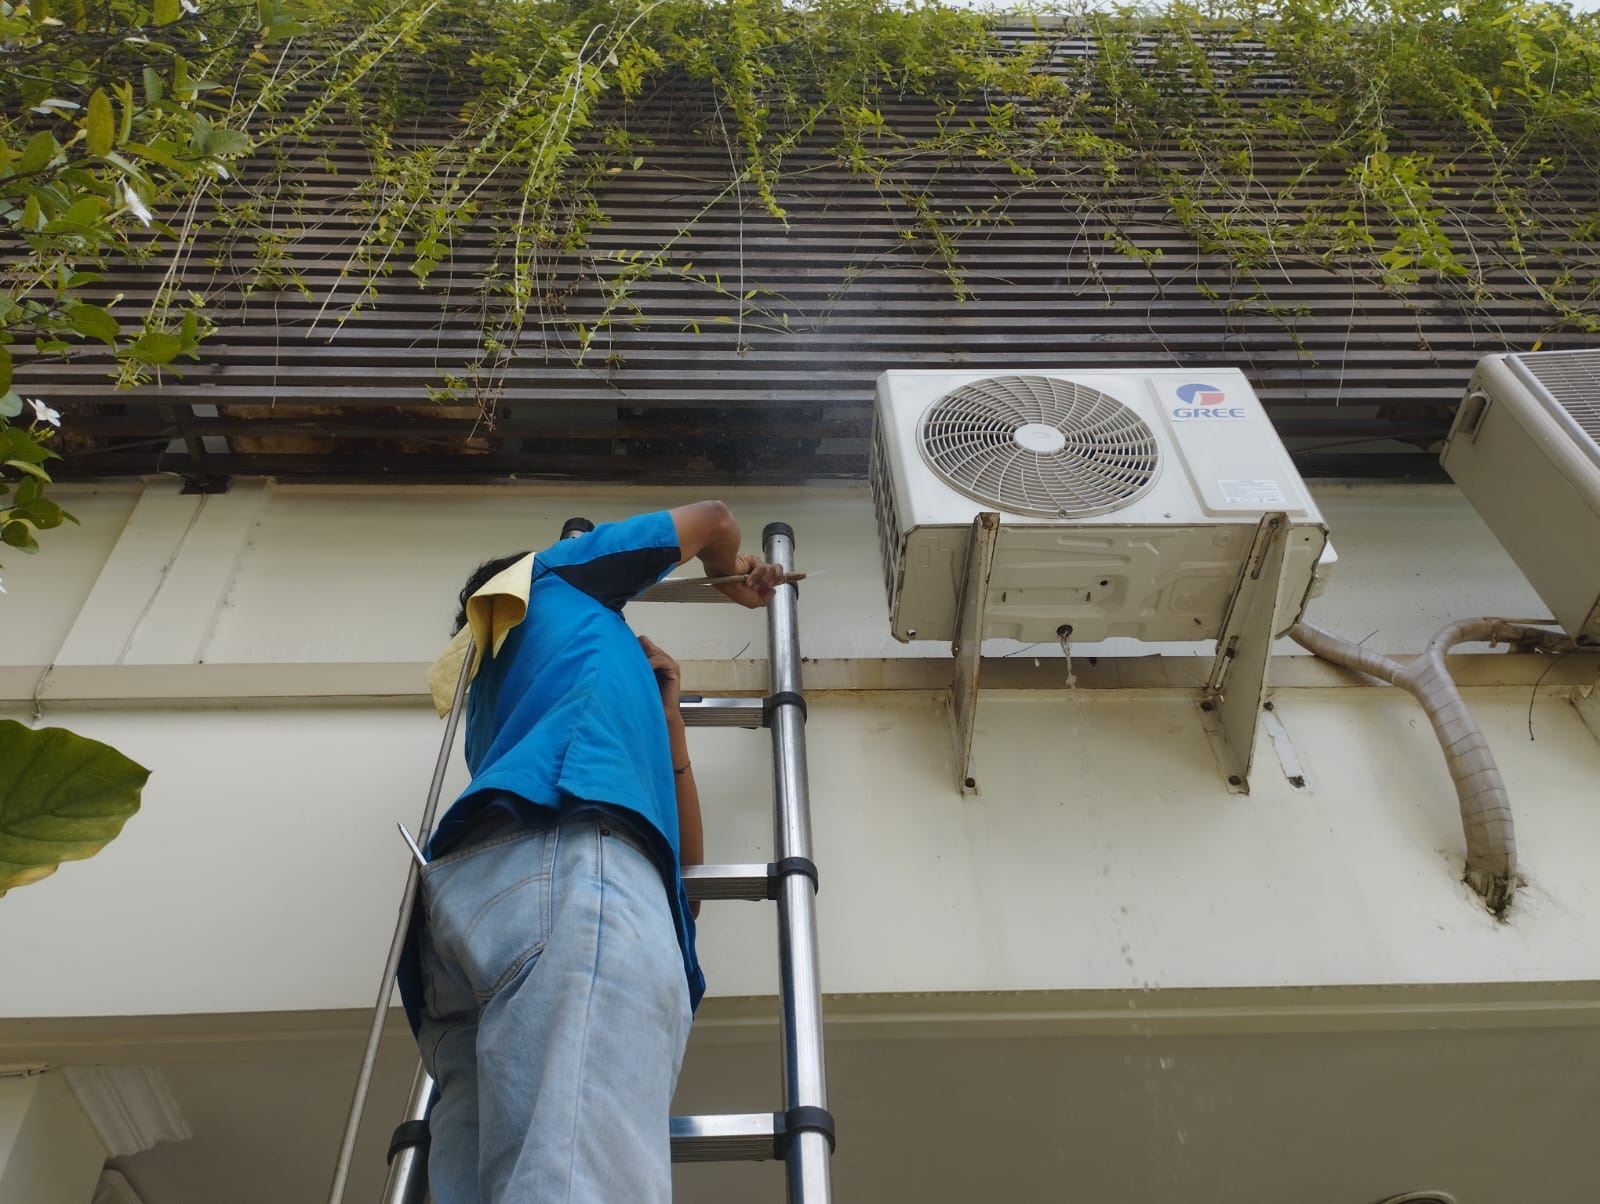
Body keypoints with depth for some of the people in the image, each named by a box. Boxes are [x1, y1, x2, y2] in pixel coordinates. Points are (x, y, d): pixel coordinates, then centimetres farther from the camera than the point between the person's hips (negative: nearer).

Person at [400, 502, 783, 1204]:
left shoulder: (493, 690, 44)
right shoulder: (549, 580, 32)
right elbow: (713, 519, 42)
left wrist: (664, 703, 45)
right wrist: (731, 575, 63)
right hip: (567, 856, -7)